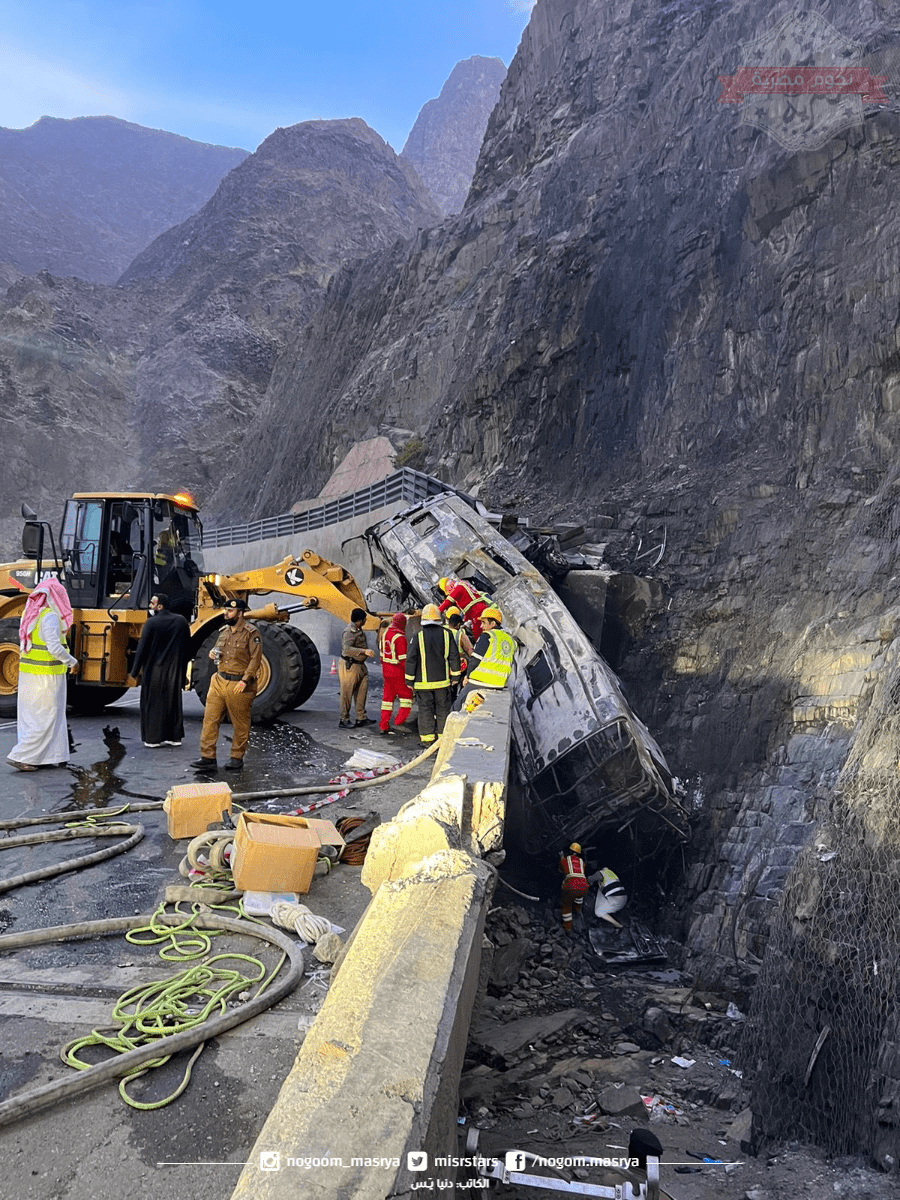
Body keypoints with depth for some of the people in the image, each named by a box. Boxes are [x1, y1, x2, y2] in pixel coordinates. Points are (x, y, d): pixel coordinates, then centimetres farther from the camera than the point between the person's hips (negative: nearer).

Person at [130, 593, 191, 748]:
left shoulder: (152, 623, -12)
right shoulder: (181, 621, 3)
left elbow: (142, 648, -10)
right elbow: (187, 647, 9)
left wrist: (136, 671, -2)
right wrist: (182, 666, 20)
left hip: (154, 671, -4)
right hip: (175, 671, 4)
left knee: (152, 703, 5)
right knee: (174, 703, 13)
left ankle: (152, 738, 7)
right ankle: (175, 736, 17)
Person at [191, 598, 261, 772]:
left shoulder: (251, 632, -10)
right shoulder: (225, 631, 13)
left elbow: (256, 659, -14)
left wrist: (245, 680, -21)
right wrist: (213, 653, 3)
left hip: (239, 685, -7)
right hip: (219, 681, 7)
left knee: (240, 724, 5)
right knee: (210, 719, 3)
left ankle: (237, 758, 17)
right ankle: (208, 758, 9)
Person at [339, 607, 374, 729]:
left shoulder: (358, 630, 11)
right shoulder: (349, 632, -21)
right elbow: (347, 649, -35)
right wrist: (364, 651, -43)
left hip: (360, 666, 10)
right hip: (350, 666, -10)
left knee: (362, 691, 12)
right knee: (347, 694, -3)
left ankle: (361, 718, 20)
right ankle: (344, 720, 4)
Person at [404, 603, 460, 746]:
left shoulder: (418, 635, -8)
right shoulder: (446, 634, -2)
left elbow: (411, 659, -6)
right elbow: (454, 656, 2)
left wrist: (410, 680, 2)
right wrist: (455, 676, 11)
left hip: (423, 681, -2)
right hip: (442, 680, 2)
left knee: (425, 709, 5)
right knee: (442, 708, 11)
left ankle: (427, 738, 6)